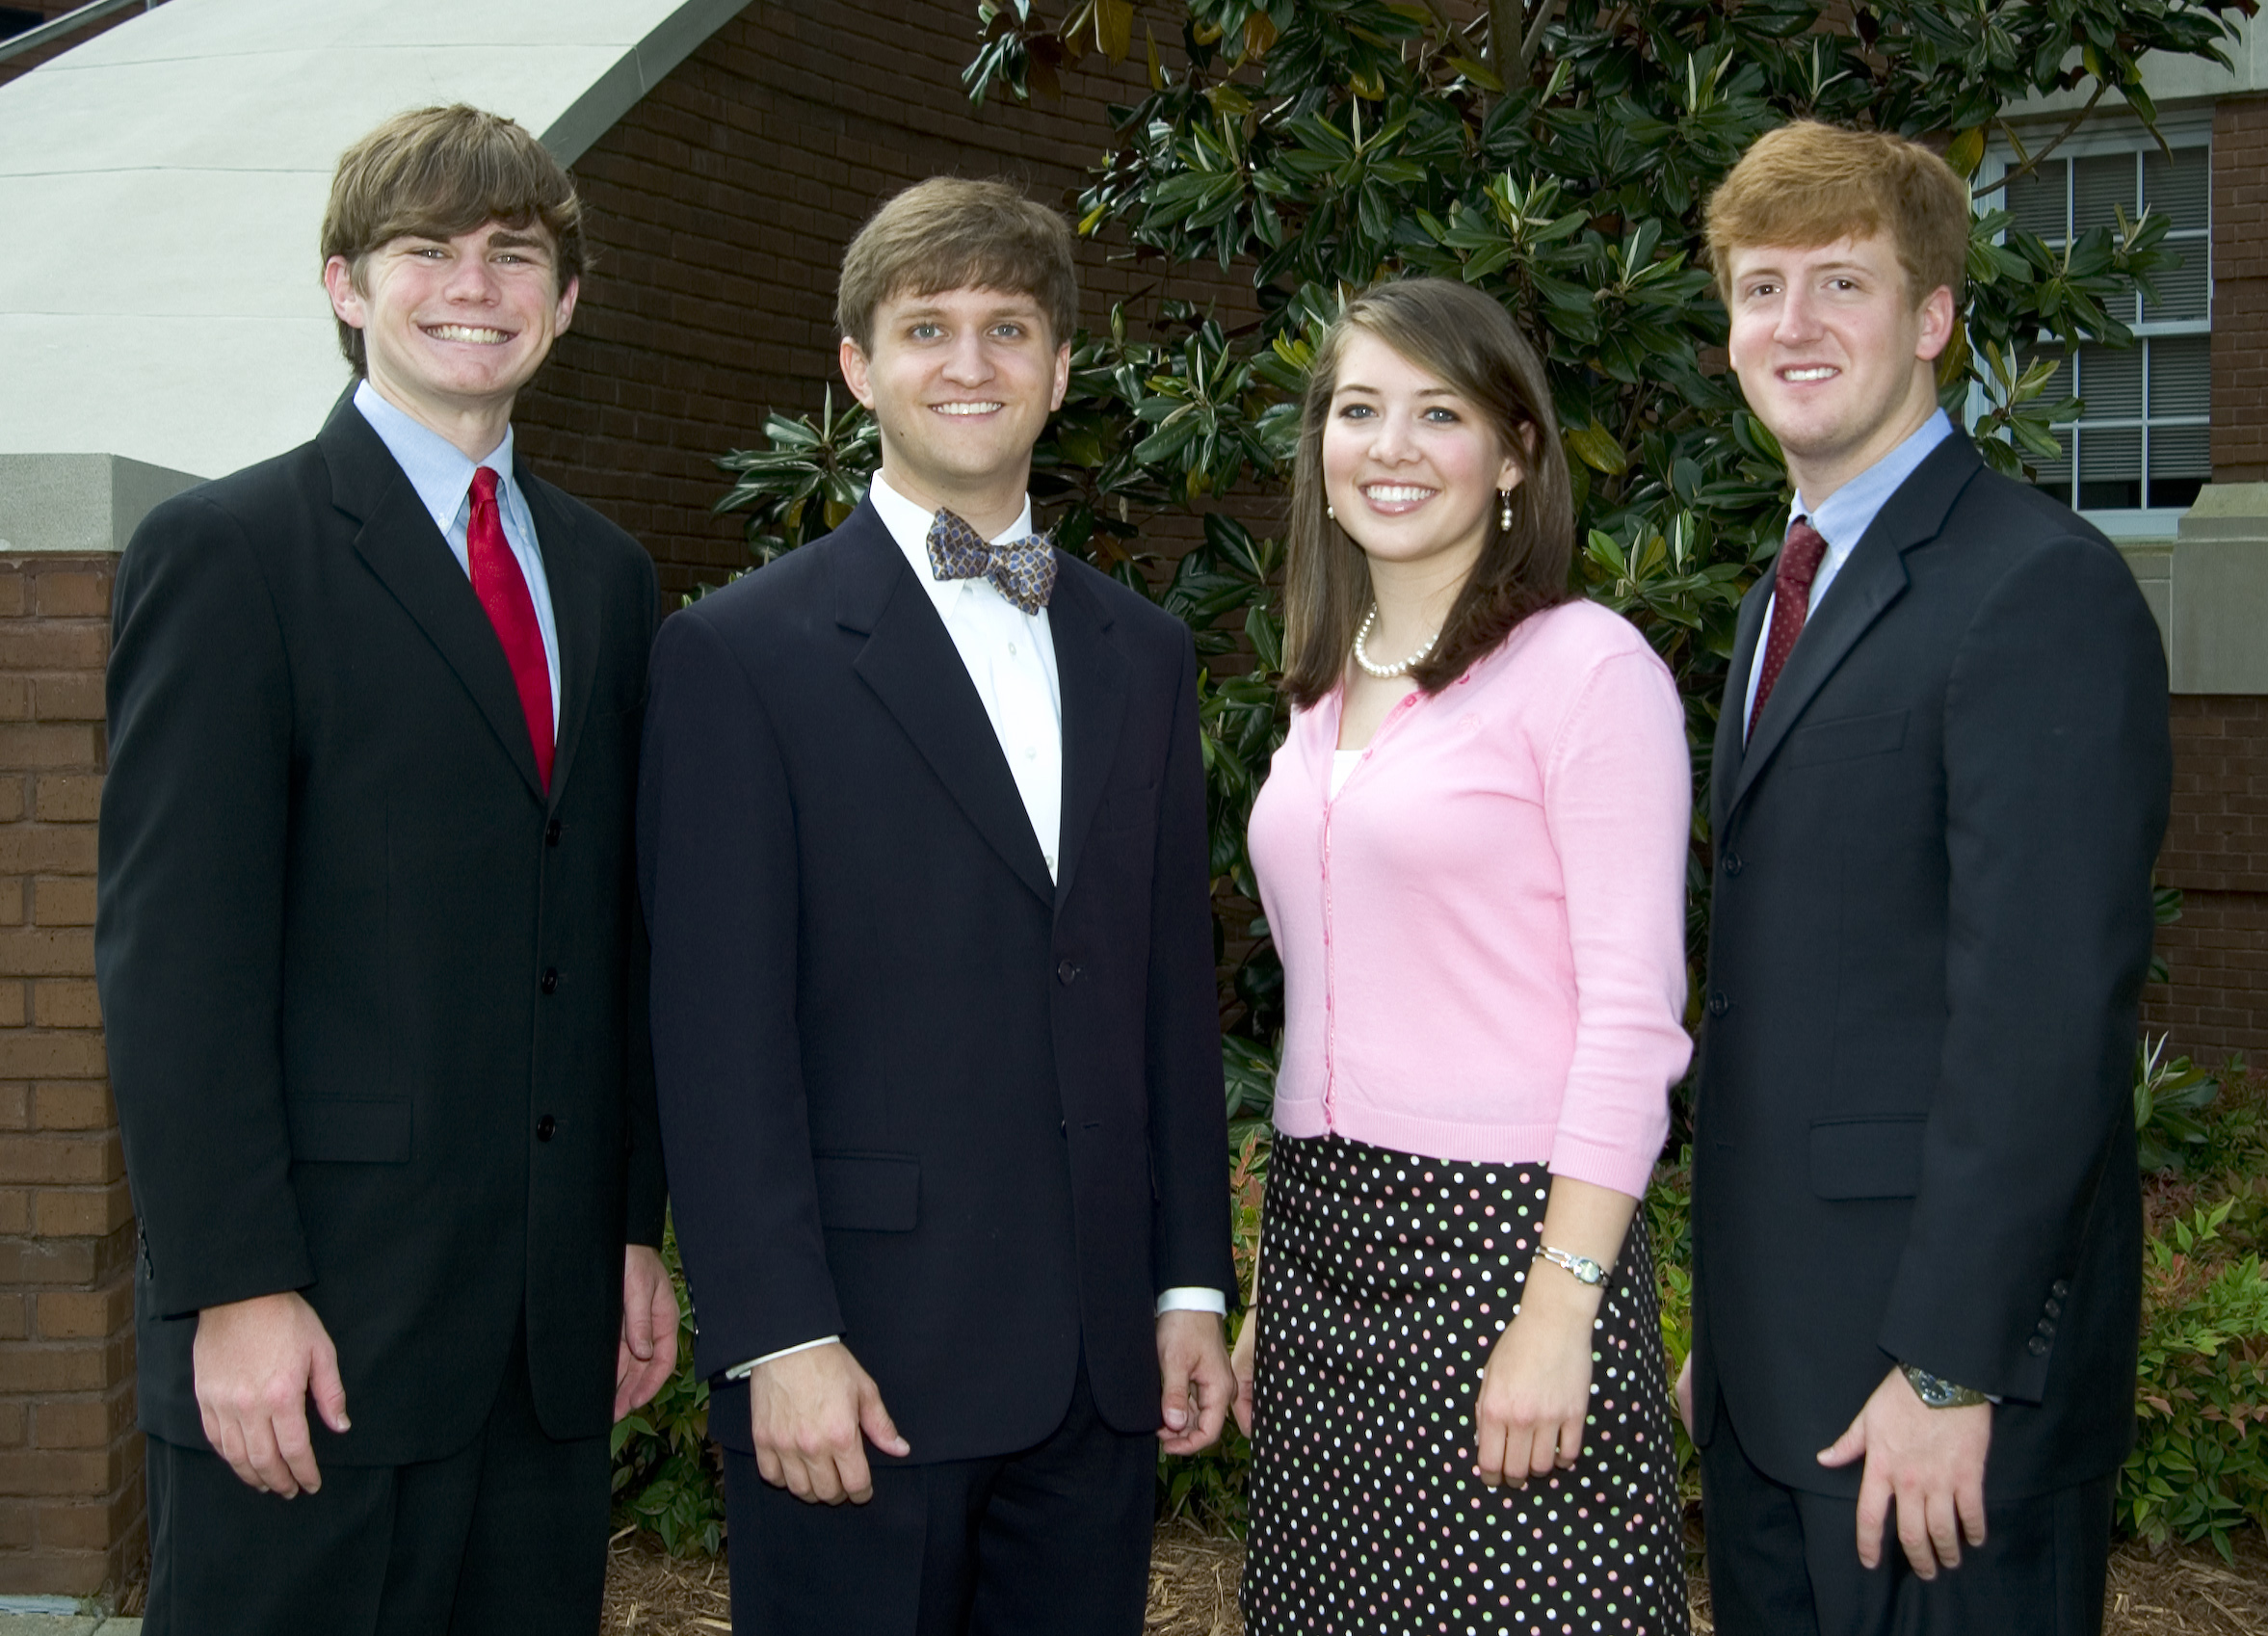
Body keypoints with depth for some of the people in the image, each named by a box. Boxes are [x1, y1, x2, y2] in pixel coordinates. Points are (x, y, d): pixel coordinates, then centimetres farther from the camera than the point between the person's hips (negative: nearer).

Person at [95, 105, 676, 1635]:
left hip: (554, 1318, 6)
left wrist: (639, 1225, 12)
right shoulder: (227, 550, -4)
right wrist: (235, 1291, -15)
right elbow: (175, 955, -10)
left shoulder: (606, 574, 14)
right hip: (318, 1326, -5)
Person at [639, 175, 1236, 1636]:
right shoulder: (743, 654, -4)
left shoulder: (1141, 653, 13)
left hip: (1098, 1354, 5)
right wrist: (779, 1339, -14)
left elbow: (1175, 989, 13)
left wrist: (1192, 1287, 9)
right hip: (863, 1355, -4)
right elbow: (720, 1030, -9)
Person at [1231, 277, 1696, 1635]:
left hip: (1506, 1230, -6)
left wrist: (1559, 1310, -18)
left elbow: (1633, 1009, -12)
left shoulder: (1586, 664, -8)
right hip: (1321, 1236, 7)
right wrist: (1273, 1291, 14)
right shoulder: (1330, 688, 13)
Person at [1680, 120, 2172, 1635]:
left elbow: (2043, 1013, -19)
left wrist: (1948, 1367, -21)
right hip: (1771, 1364, 8)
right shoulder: (1794, 587, 15)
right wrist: (1728, 1331, 14)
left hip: (1941, 1364, -8)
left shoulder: (2040, 588, -13)